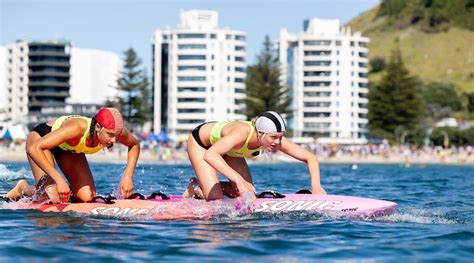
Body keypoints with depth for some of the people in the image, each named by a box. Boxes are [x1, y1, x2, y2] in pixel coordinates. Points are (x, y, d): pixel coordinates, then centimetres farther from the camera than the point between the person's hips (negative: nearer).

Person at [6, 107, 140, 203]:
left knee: (87, 197, -9)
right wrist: (59, 180, -49)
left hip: (68, 148, 5)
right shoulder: (78, 128, -44)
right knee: (52, 199, -21)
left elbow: (134, 145, -4)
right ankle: (23, 188, 10)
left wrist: (128, 177, -17)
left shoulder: (115, 132, -29)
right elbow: (33, 148, -46)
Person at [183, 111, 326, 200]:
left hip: (228, 150, 6)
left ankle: (206, 186, 19)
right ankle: (195, 187, 14)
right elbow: (209, 155, -57)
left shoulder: (275, 139, -29)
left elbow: (311, 158, -25)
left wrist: (316, 186, -41)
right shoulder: (242, 132, -45)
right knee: (215, 199, -17)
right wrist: (239, 180, -63)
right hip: (200, 141, -6)